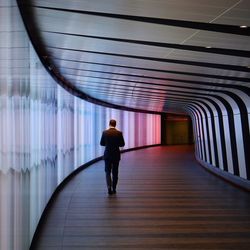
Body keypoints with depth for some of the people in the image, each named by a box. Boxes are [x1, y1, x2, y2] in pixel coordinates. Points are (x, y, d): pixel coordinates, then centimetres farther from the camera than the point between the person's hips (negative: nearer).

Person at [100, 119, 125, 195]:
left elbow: (102, 143, 1)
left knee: (108, 172, 9)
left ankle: (109, 187, -11)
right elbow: (122, 144, -2)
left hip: (107, 155, 0)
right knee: (115, 173, 12)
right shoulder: (119, 133, -7)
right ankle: (114, 189, 17)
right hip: (116, 155, 0)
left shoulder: (105, 132, -7)